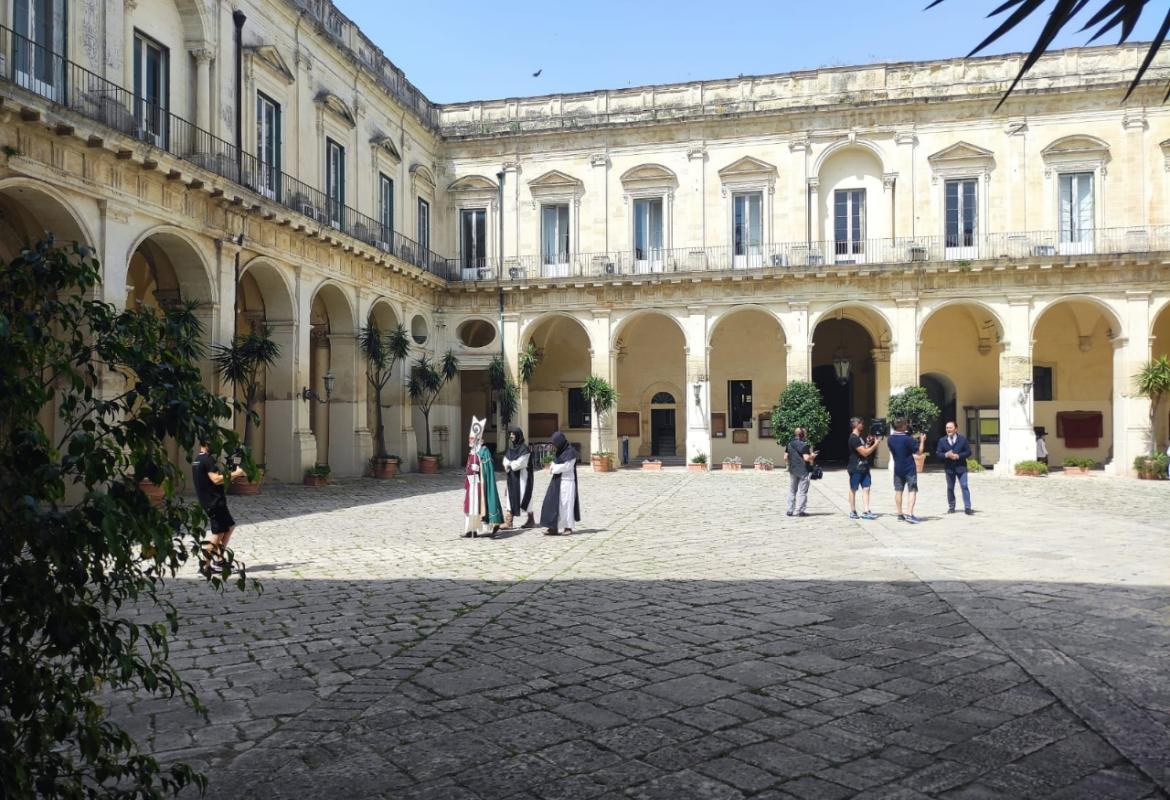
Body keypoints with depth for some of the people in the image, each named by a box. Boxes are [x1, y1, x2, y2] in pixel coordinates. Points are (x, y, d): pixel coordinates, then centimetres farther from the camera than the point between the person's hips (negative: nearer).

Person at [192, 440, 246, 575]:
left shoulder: (197, 460, 15)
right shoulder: (208, 459, -17)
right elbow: (216, 479, -24)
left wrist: (228, 474, 13)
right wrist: (235, 474, -17)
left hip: (209, 501, 10)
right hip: (215, 501, -10)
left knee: (230, 526, 16)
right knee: (218, 533, -2)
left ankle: (218, 559, 15)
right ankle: (205, 565, 2)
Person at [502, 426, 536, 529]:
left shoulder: (524, 448, -10)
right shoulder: (510, 448, 12)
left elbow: (520, 463, -17)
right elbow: (505, 461, 8)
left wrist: (510, 465, -5)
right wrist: (508, 465, -13)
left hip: (522, 476, -7)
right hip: (511, 477, 7)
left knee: (524, 498, -1)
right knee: (511, 497, 2)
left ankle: (531, 521, 9)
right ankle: (509, 521, 0)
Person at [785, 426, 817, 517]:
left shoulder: (790, 444, 5)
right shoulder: (804, 445, -15)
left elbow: (785, 456, 7)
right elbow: (806, 458, -22)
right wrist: (812, 456, -3)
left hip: (792, 470, 6)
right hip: (803, 471, -6)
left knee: (792, 491, 13)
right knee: (802, 492, 1)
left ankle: (790, 510, 14)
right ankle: (799, 511, 0)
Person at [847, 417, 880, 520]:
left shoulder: (861, 437, 15)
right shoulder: (853, 438, -16)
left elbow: (866, 449, 21)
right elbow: (864, 452, -19)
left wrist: (869, 442, 7)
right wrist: (875, 444, -14)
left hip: (864, 467, 9)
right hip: (855, 468, -9)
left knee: (866, 488, 3)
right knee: (853, 489, 3)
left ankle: (866, 512, 3)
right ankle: (852, 512, 11)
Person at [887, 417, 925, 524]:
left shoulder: (891, 438, 0)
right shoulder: (907, 439, -19)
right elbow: (919, 452, -13)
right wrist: (922, 440, 0)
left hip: (897, 468, 6)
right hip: (909, 469, -6)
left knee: (898, 491, 12)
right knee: (912, 491, -3)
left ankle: (900, 514, 16)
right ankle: (909, 514, -14)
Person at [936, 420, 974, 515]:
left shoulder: (963, 439, 0)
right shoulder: (942, 440, 4)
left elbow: (968, 452, -2)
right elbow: (938, 453, 2)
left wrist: (958, 456, -16)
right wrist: (946, 455, -17)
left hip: (961, 467, -2)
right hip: (949, 468, 2)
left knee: (964, 486, -9)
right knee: (950, 488, 10)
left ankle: (967, 507, -9)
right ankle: (951, 507, 22)